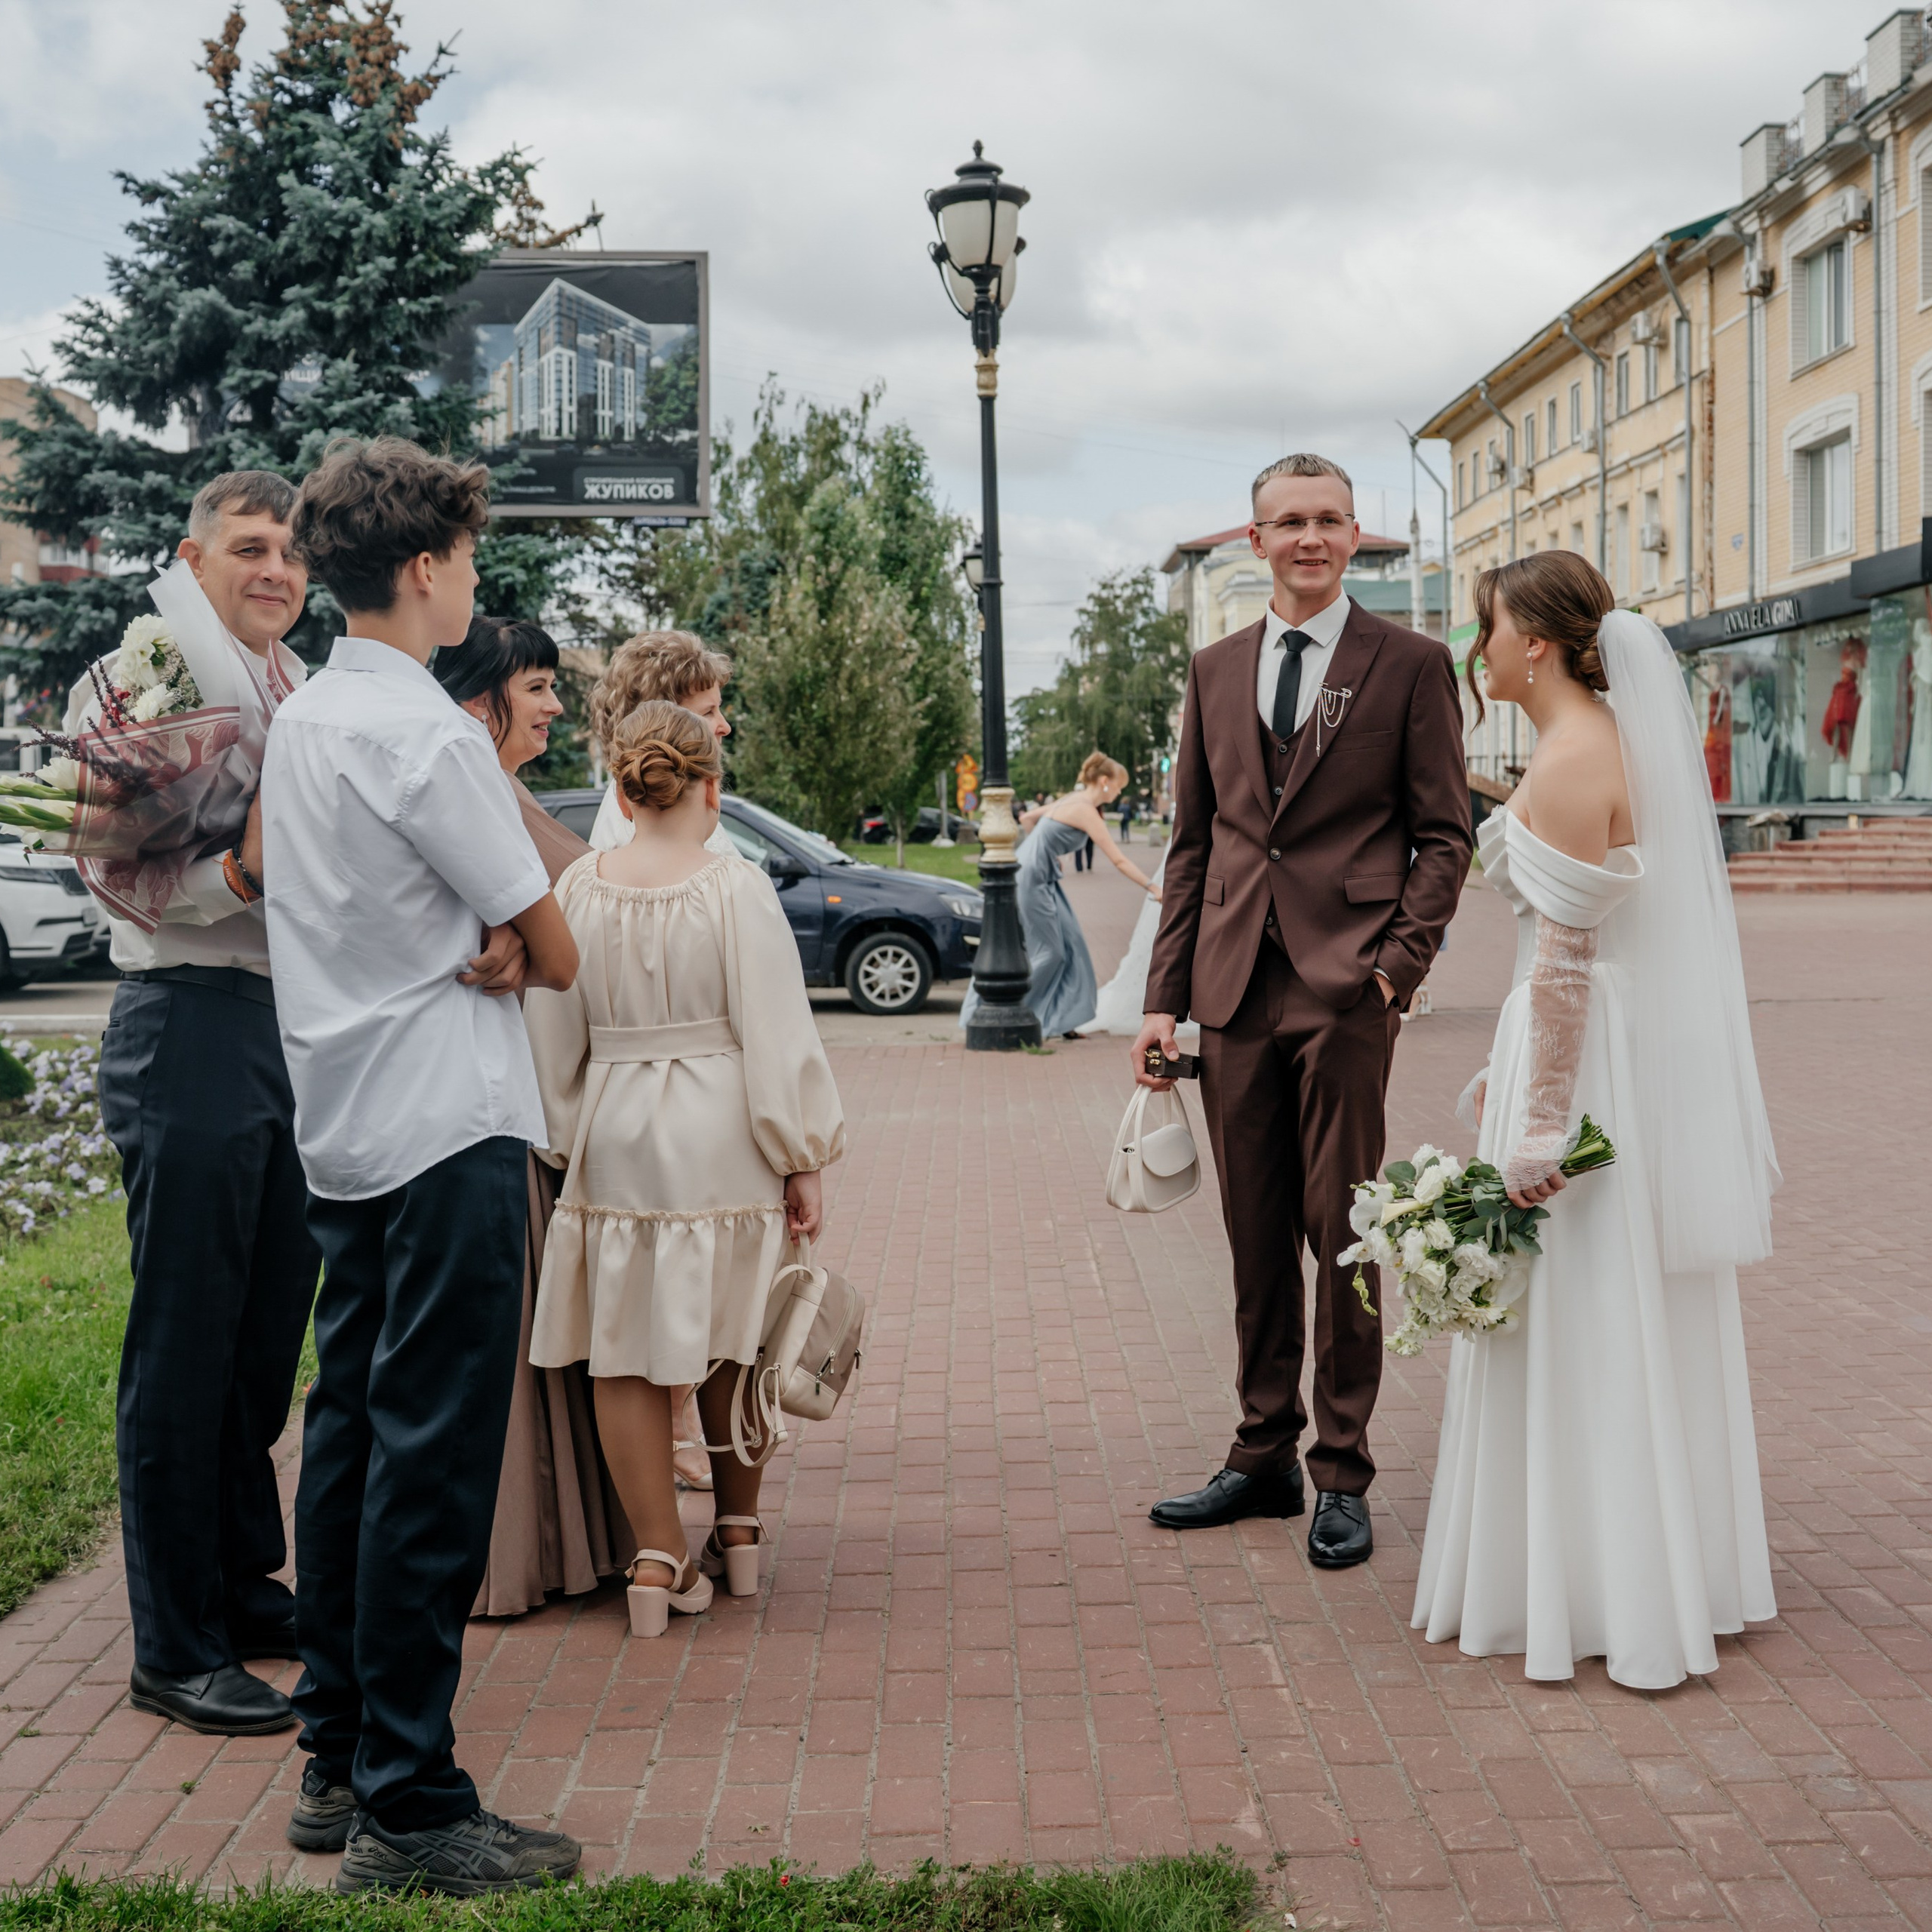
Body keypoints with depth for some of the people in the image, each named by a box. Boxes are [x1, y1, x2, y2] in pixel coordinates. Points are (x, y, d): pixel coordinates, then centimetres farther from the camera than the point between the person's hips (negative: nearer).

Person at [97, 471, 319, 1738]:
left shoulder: (308, 698, 17)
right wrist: (239, 873, -29)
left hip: (299, 1023, 7)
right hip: (192, 1022, -7)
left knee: (269, 1335, 15)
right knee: (185, 1347, -2)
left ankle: (249, 1587, 29)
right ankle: (176, 1652, 8)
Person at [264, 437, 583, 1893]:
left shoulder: (302, 720, 14)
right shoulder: (427, 735, -15)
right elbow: (557, 954, -11)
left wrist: (477, 949, -2)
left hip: (345, 1137, 9)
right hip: (449, 1129, -9)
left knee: (351, 1435, 13)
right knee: (434, 1461, -5)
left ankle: (339, 1765, 23)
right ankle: (408, 1808, 1)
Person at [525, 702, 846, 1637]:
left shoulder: (579, 888, -1)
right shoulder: (736, 890, -10)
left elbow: (555, 1040, 6)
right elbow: (776, 1038, -10)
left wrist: (570, 1140, 18)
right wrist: (802, 1163, -2)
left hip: (615, 1141, 1)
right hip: (722, 1143, -1)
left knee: (625, 1353, 9)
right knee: (729, 1342, 16)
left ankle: (658, 1556, 12)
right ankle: (738, 1528, 30)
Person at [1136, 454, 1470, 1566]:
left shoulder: (1412, 665, 3)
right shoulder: (1216, 671, 14)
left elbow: (1445, 835, 2)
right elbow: (1192, 843, 14)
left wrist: (1401, 962, -11)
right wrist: (1165, 996, 8)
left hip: (1347, 984, -4)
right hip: (1235, 990, 4)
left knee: (1342, 1233, -1)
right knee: (1257, 1236, 10)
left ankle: (1343, 1477, 11)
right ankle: (1265, 1457, 22)